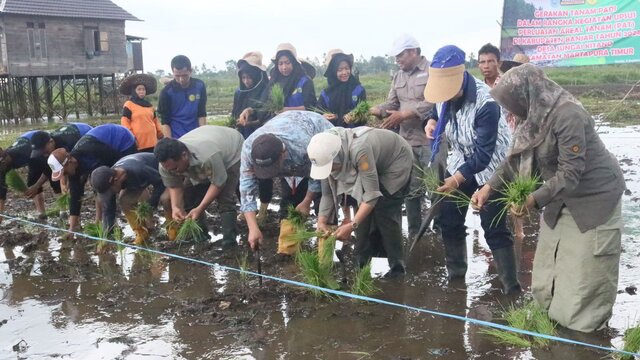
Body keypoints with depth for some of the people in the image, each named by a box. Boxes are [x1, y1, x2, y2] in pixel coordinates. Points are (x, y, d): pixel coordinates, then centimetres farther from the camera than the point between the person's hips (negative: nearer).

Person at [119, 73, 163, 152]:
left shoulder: (149, 105, 17)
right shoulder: (128, 105, -2)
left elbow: (155, 121, 23)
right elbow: (125, 123, -6)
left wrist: (161, 135, 18)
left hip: (152, 143, 6)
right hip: (138, 144, -6)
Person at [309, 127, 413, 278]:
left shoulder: (359, 150, -43)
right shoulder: (327, 154, -21)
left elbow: (372, 193, -39)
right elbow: (327, 193, -11)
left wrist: (352, 225, -42)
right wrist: (322, 220, -24)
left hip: (397, 160, -6)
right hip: (377, 163, 7)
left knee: (385, 211, -15)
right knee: (364, 209, -3)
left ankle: (396, 265, -3)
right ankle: (362, 260, 10)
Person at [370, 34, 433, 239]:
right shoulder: (398, 77, 16)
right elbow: (391, 103, 11)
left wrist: (404, 114, -19)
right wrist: (374, 111, -8)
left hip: (431, 139, -7)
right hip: (407, 140, 7)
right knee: (411, 189, 11)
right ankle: (414, 233, 22)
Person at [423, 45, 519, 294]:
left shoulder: (486, 103, -32)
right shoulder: (444, 92, -11)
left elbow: (484, 153, -33)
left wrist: (457, 179, -43)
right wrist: (432, 121, -10)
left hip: (490, 167, -7)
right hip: (460, 163, 7)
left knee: (494, 228, -7)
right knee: (448, 220, 9)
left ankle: (511, 286, 3)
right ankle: (455, 274, 25)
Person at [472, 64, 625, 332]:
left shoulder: (568, 115, -27)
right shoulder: (533, 115, -1)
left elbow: (571, 173, -29)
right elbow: (516, 159, 6)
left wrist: (535, 200, -37)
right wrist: (490, 187, -4)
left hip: (594, 199, -8)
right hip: (561, 200, 8)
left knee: (584, 278, -2)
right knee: (548, 276, 11)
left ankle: (585, 335, 13)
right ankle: (554, 322, 25)